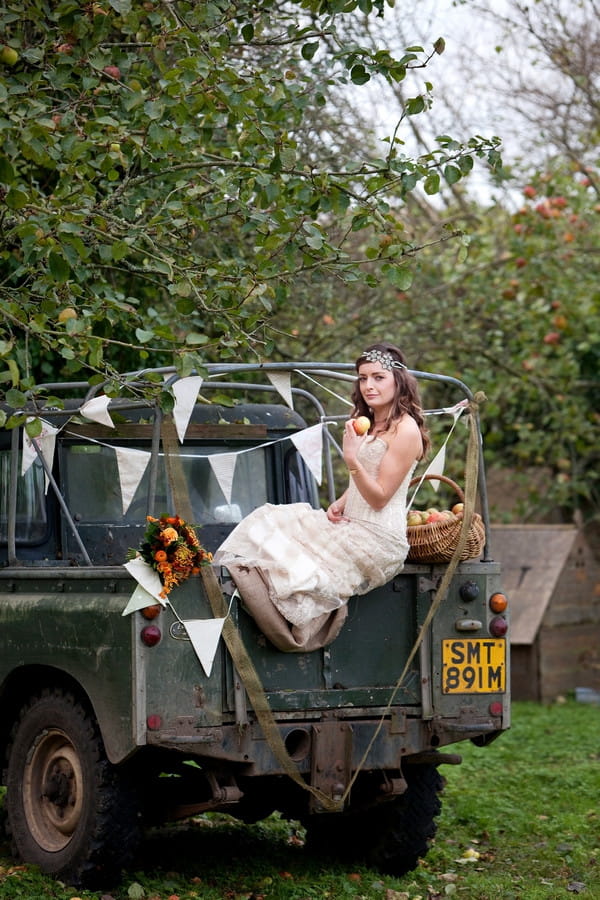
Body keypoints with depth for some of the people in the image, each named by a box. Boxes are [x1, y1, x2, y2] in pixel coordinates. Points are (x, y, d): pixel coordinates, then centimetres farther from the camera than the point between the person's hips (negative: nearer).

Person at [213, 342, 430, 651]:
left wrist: (351, 458, -27)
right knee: (268, 523, -5)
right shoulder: (369, 423, 17)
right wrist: (340, 503, 5)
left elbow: (378, 497, -15)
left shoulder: (405, 430, -12)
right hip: (350, 524, 9)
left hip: (378, 541, -9)